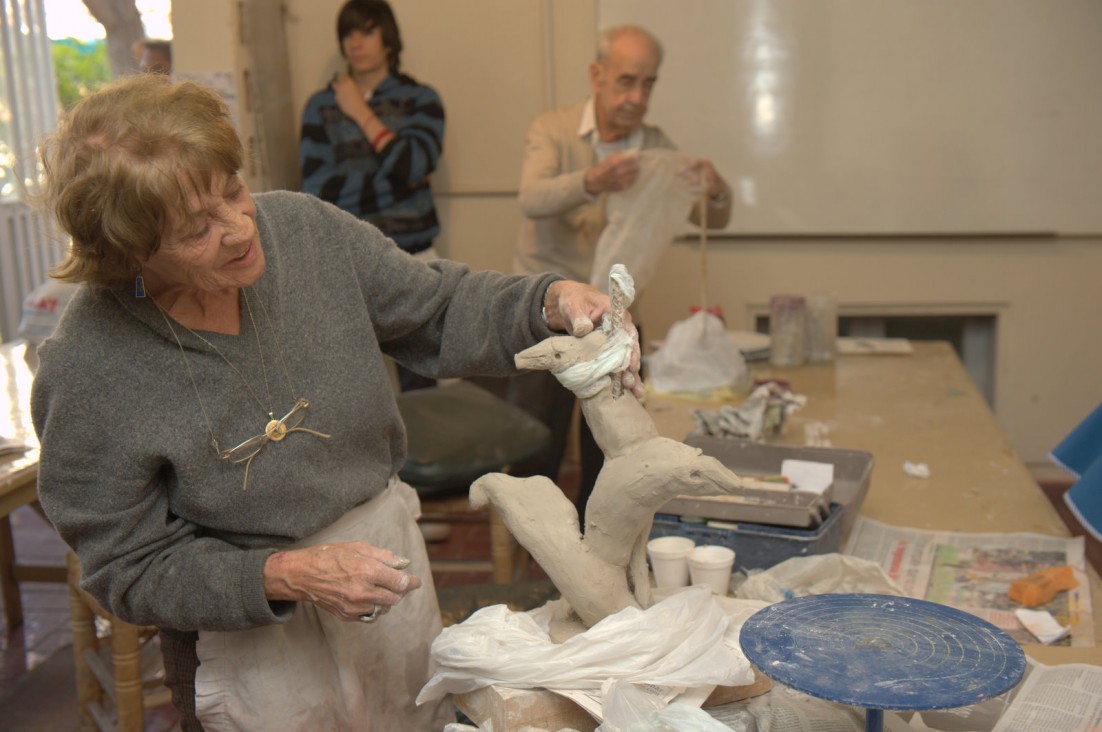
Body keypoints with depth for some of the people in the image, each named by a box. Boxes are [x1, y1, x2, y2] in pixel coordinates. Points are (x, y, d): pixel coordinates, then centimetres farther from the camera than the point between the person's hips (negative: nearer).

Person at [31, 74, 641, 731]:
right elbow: (131, 572, -14)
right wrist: (285, 576, -26)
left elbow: (443, 313, -1)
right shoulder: (87, 374, -22)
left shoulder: (305, 230, -13)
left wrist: (553, 302, -19)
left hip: (388, 554, 5)